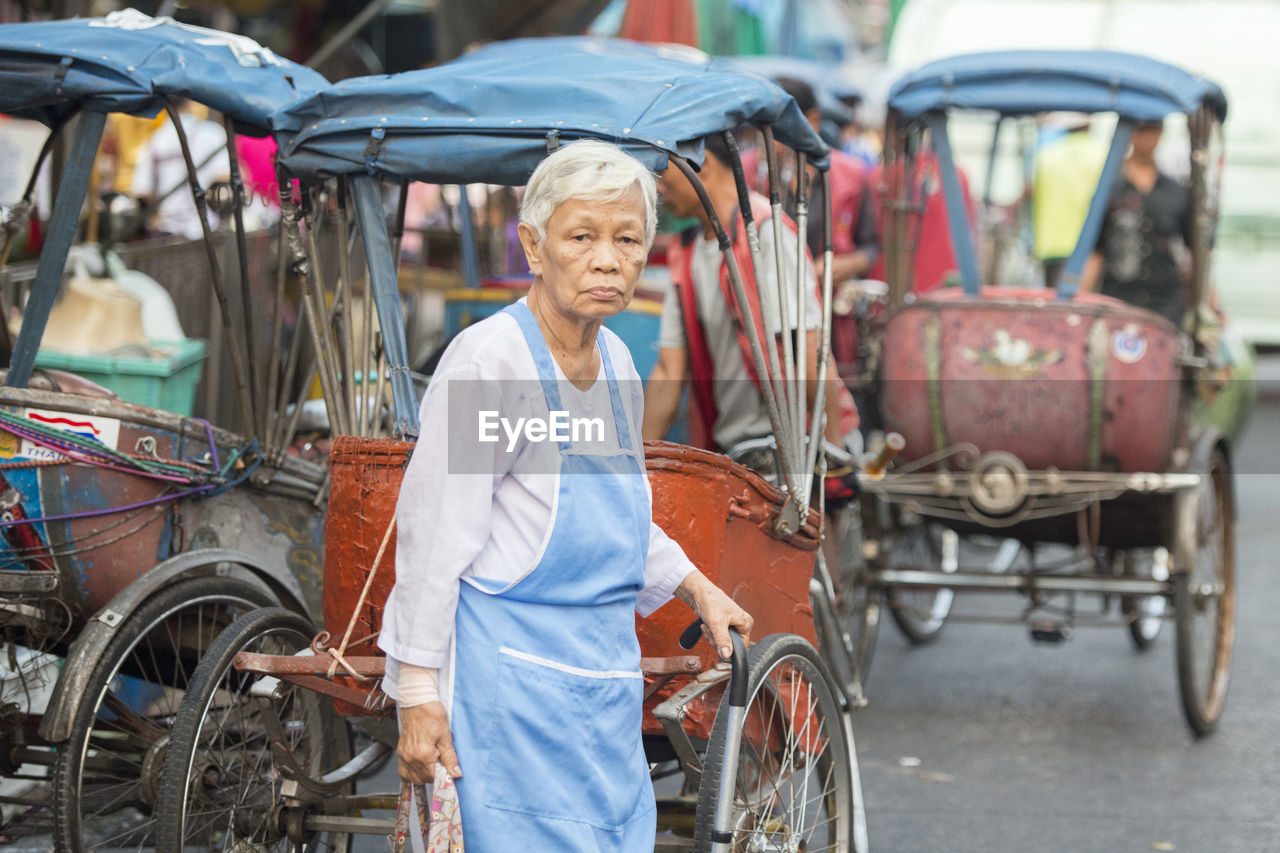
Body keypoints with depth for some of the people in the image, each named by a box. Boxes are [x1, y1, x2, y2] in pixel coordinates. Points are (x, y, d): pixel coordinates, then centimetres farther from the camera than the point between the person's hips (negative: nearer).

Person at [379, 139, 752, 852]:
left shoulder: (616, 361, 10)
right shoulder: (489, 356, -13)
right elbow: (433, 537, -14)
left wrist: (695, 587, 23)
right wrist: (418, 694, -16)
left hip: (606, 676, 8)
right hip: (514, 677, -8)